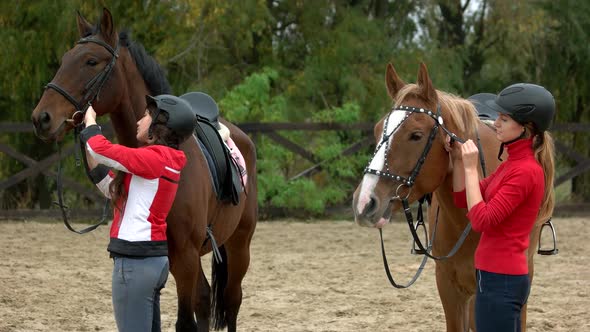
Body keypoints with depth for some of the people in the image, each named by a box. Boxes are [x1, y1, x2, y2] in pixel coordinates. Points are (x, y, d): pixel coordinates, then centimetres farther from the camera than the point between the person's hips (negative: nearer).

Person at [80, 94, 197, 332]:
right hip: (154, 259, 10)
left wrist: (90, 123, 2)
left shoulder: (155, 158, -14)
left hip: (135, 261, -10)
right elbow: (111, 188, 21)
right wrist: (88, 145, 16)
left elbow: (102, 150, -18)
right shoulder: (165, 161, 15)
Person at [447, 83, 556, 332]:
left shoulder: (525, 171, -18)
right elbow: (463, 200, 18)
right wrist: (457, 160, 5)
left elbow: (481, 220, -21)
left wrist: (470, 168, -16)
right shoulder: (512, 164, 13)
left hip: (500, 280, -10)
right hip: (502, 276, 10)